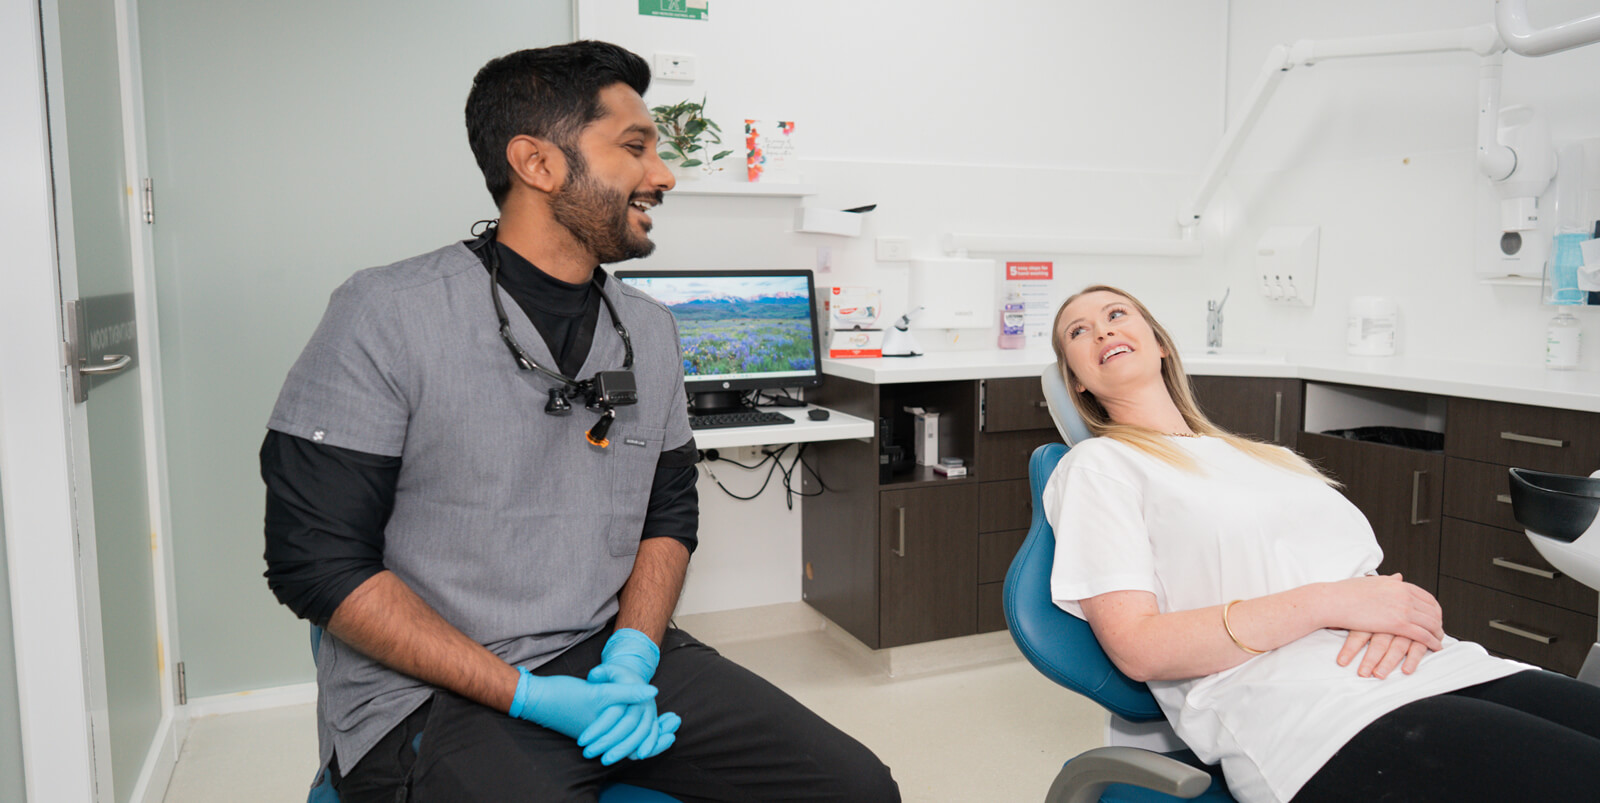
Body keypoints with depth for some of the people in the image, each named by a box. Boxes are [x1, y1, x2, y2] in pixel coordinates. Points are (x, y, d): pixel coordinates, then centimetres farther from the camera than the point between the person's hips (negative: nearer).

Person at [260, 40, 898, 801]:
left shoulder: (651, 329, 7)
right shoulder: (388, 316, -10)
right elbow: (316, 558, -11)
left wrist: (634, 652, -6)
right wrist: (529, 698, -16)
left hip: (615, 657, 5)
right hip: (432, 694, -5)